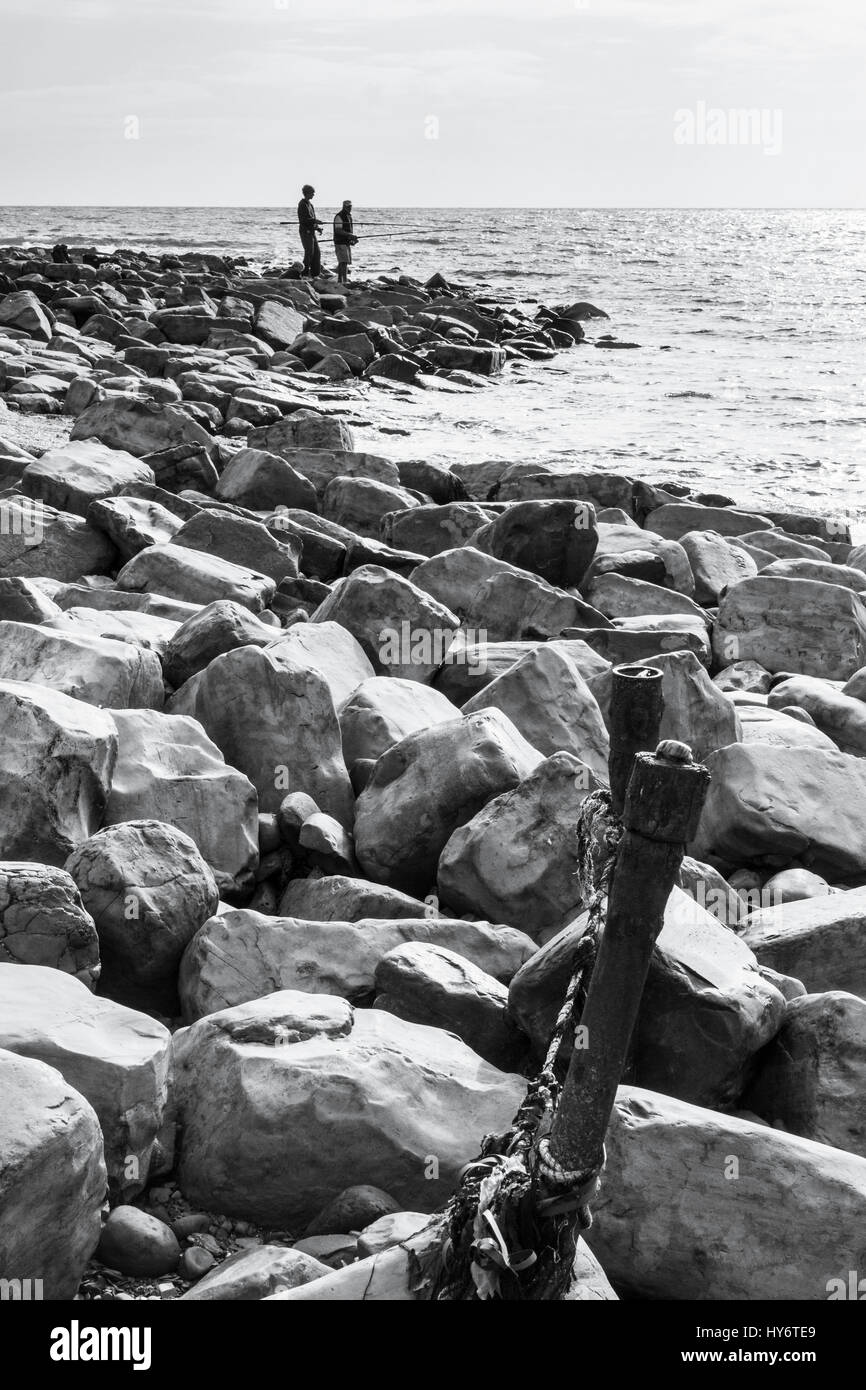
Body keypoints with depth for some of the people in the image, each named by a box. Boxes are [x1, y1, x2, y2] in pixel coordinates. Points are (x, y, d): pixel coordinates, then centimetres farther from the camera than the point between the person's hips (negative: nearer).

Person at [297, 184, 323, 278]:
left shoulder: (309, 204, 17)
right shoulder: (302, 204, -11)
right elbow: (303, 219, -20)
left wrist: (317, 227, 8)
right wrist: (315, 221, -22)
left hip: (312, 231, 9)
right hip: (305, 231, -9)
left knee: (317, 252, 7)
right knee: (309, 252, -10)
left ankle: (314, 274, 12)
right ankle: (305, 273, -4)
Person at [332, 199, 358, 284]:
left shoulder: (349, 216, 16)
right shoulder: (339, 216, -12)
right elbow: (338, 230, -20)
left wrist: (353, 239, 9)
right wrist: (350, 235, -26)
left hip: (347, 243, 9)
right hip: (340, 243, -9)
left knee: (341, 263, 11)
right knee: (344, 262, -17)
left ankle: (340, 280, 16)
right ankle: (345, 280, -22)